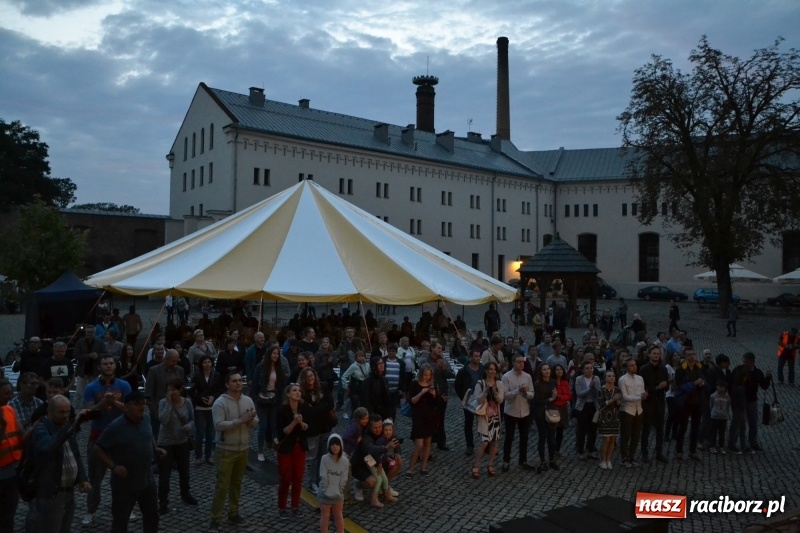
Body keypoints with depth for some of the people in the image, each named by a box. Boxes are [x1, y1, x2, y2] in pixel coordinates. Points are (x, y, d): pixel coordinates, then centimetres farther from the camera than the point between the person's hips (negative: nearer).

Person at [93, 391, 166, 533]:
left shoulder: (145, 419, -2)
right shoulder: (115, 427, -21)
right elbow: (98, 449, -15)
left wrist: (156, 449, -1)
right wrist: (114, 466, -24)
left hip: (147, 480, 6)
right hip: (124, 484, -6)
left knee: (152, 515, 19)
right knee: (120, 520, 9)